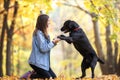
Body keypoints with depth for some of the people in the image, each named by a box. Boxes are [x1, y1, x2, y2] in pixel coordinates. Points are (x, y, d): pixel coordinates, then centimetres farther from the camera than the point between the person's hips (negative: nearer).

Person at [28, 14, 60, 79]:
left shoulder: (43, 33, 12)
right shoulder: (39, 33, -18)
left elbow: (47, 45, 14)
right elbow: (43, 48, -21)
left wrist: (53, 42, -1)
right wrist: (53, 42, -13)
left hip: (43, 62, 9)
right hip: (37, 62, -9)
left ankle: (34, 74, 12)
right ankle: (30, 76, 1)